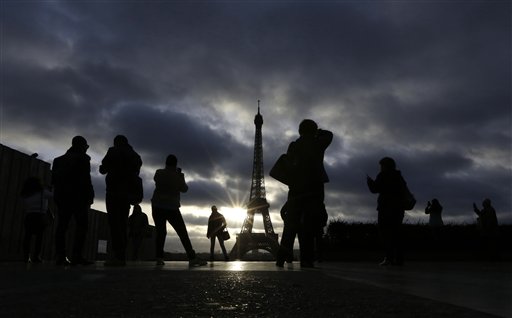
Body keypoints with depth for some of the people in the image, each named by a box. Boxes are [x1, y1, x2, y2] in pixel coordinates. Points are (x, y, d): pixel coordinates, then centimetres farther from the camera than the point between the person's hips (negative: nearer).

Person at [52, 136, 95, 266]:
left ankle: (60, 256, 0)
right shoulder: (82, 158, -2)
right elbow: (86, 179, -11)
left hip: (61, 196, 7)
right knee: (81, 225, -7)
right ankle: (76, 255, -16)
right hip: (78, 196, -7)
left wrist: (58, 194, 18)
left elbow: (53, 179, 14)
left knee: (62, 226, 5)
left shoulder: (59, 160, 19)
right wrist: (90, 196, -10)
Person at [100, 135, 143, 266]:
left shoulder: (114, 152, 0)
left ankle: (118, 256, -17)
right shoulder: (135, 156, 17)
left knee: (114, 222, -10)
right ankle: (122, 256, 3)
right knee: (122, 224, 7)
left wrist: (102, 168, 22)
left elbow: (103, 169, 1)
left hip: (114, 191, -6)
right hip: (128, 193, 6)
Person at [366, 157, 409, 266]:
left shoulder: (383, 175, -4)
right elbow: (403, 190, 23)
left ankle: (389, 257, -18)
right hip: (398, 208, 7)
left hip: (386, 208, -7)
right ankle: (399, 258, 7)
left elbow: (374, 189, -8)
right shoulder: (399, 177, 18)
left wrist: (369, 180, 11)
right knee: (396, 233, 9)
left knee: (385, 232, -9)